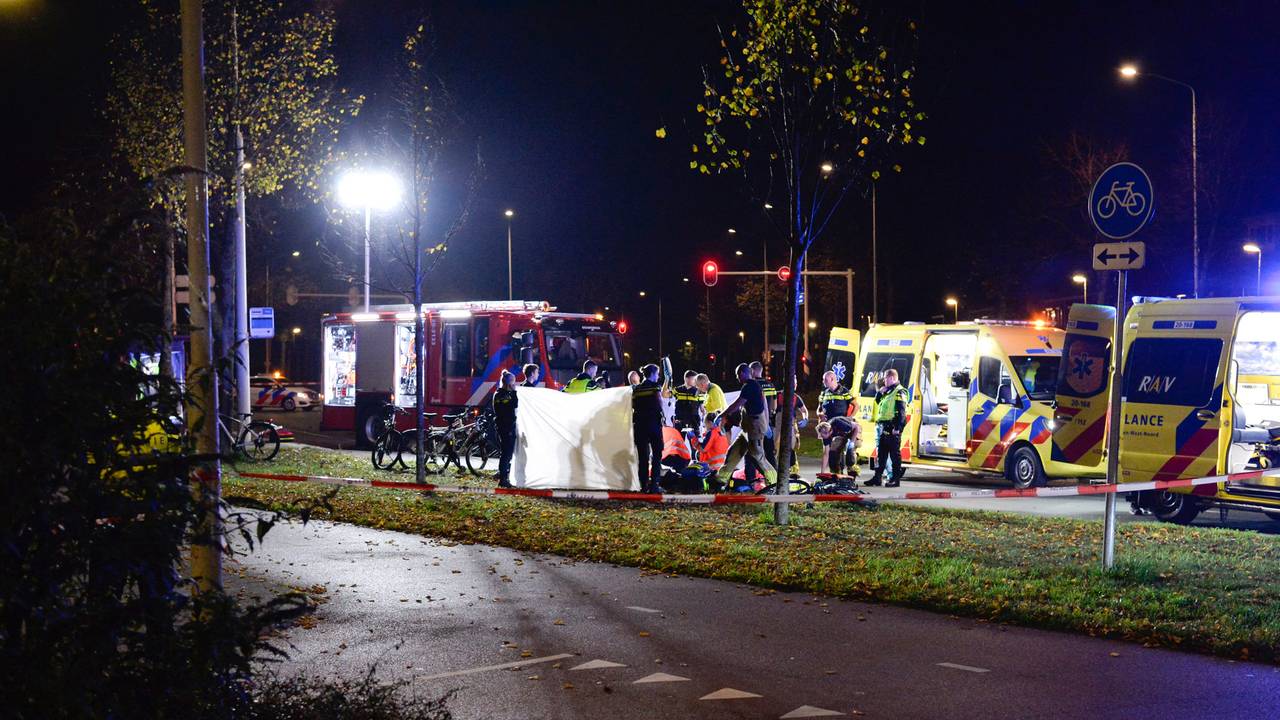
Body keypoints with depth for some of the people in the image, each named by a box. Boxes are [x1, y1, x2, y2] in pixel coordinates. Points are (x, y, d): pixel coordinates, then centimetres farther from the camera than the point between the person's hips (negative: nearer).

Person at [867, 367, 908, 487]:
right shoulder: (888, 392, 19)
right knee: (881, 453, 11)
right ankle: (877, 477, 15)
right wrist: (881, 391, 13)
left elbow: (901, 412, -17)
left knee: (894, 454, -4)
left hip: (893, 428, -9)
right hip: (884, 427, 9)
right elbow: (877, 401, 29)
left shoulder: (899, 392, -10)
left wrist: (897, 428, -23)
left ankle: (895, 479, 0)